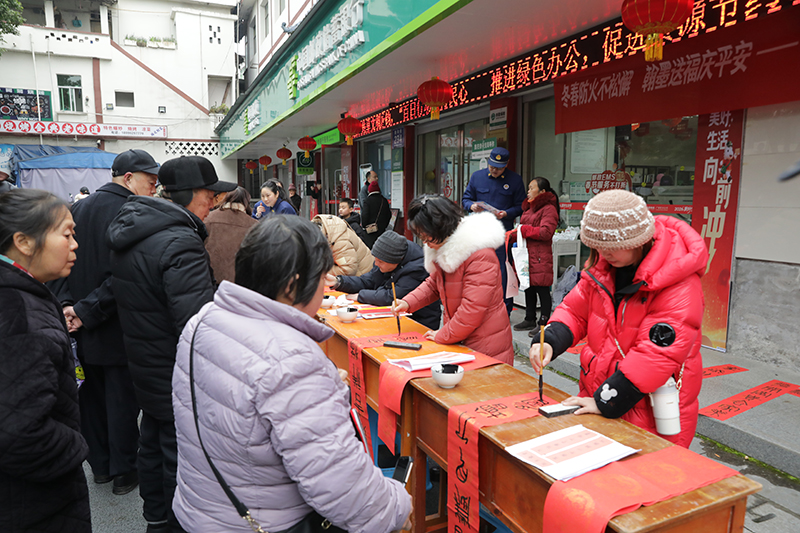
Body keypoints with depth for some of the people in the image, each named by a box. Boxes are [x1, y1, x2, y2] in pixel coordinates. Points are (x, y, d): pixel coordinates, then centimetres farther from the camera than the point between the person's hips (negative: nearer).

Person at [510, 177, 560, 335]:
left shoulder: (549, 209, -9)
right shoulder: (528, 208, 21)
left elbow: (546, 232, -20)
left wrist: (523, 229, -14)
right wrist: (512, 235, 8)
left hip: (540, 258, -9)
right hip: (526, 255, 9)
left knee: (542, 290, -2)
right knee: (528, 289, 15)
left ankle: (544, 323, 6)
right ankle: (530, 319, 26)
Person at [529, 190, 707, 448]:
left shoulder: (679, 285, -20)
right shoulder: (602, 266, 2)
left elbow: (657, 353, -25)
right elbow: (575, 310, 8)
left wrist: (607, 401, -24)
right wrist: (549, 341, -13)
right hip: (597, 398, 6)